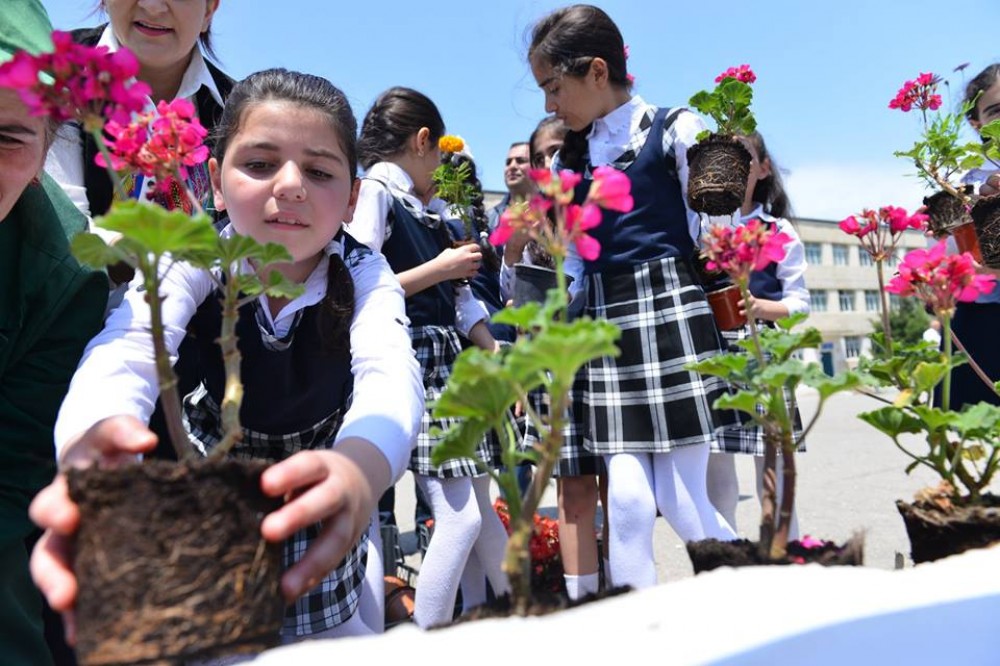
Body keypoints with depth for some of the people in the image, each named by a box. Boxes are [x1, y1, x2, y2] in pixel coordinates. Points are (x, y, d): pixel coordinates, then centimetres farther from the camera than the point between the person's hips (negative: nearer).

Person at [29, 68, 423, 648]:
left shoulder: (365, 275, -25)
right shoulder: (195, 262, -23)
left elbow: (390, 374, -44)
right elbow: (125, 353, -42)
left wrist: (361, 467, -68)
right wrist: (90, 440, -67)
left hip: (319, 470, 0)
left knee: (337, 628, 13)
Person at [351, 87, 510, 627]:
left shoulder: (428, 206, 18)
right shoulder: (375, 192, -6)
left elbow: (461, 296, 18)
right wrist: (438, 269, -11)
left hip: (450, 359, 8)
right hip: (410, 359, -8)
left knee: (478, 507, 16)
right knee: (459, 517, -10)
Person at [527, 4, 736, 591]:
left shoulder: (674, 129, 0)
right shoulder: (572, 158, 15)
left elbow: (712, 230, 1)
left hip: (671, 314, -4)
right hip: (606, 328, 5)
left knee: (682, 501, -2)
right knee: (628, 500, 0)